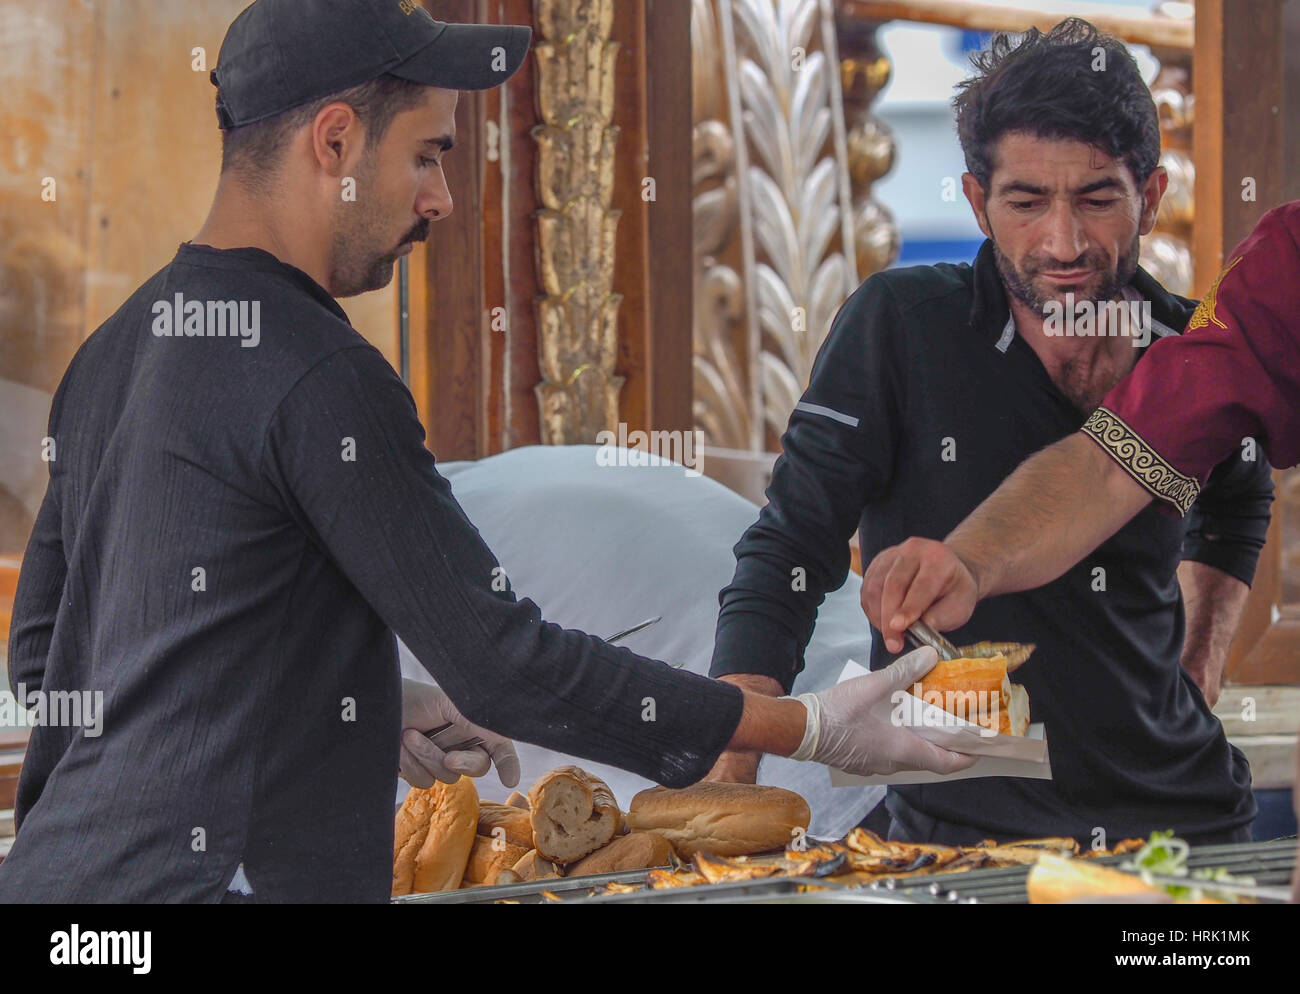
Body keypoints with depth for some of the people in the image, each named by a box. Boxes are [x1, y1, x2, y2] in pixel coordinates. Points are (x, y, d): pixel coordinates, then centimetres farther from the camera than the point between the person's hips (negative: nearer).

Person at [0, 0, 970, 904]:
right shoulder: (318, 377, -14)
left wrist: (358, 710, 19)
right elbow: (502, 664, -15)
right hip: (193, 875, -9)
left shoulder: (111, 351, 13)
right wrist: (811, 728, -7)